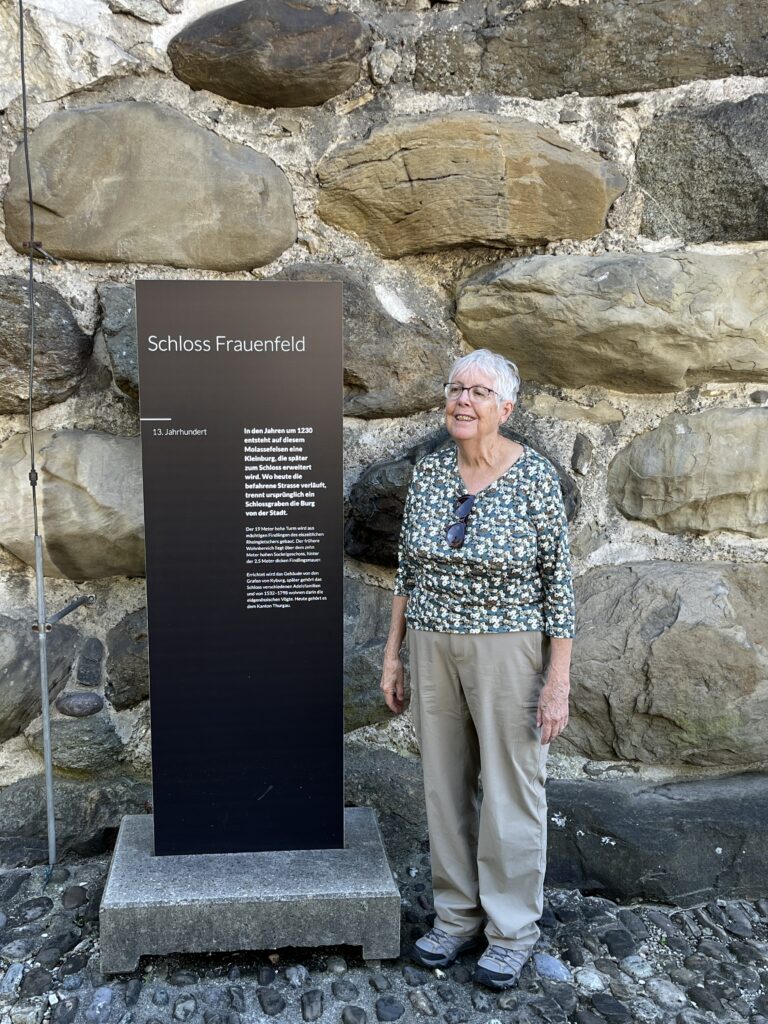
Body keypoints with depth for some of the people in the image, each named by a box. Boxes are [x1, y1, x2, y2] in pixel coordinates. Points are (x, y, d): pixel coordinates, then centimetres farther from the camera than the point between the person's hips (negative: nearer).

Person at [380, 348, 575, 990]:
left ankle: (512, 930, 28)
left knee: (511, 788, 7)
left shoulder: (535, 477, -11)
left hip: (509, 649, -4)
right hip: (434, 648, 5)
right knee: (445, 785, 14)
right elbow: (407, 571, 8)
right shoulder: (428, 473, 2)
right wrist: (393, 655, 7)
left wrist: (558, 682, -12)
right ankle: (457, 917, 33)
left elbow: (558, 582, -9)